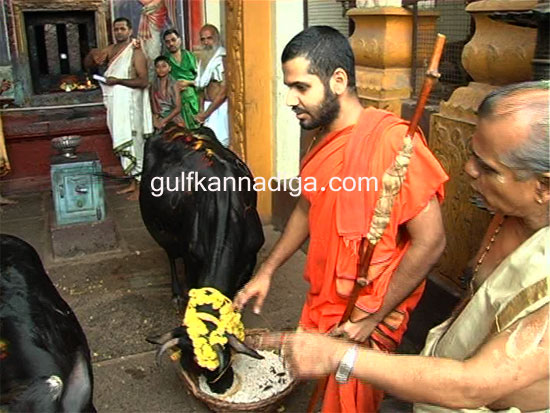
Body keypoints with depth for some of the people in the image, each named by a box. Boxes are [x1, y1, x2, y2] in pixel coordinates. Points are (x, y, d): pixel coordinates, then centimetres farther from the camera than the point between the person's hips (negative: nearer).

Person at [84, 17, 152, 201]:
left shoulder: (136, 53, -7)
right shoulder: (110, 50, 12)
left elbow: (143, 81, -15)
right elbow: (87, 65, 13)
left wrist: (118, 81, -23)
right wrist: (92, 54, -8)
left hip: (130, 104, -7)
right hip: (115, 104, 7)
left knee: (133, 142, -5)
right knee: (123, 143, 11)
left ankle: (141, 185, 2)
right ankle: (133, 182, 20)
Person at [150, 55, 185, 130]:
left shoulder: (173, 84, -2)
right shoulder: (153, 86, 6)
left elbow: (178, 108, -6)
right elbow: (153, 107, 8)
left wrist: (165, 121, -10)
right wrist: (155, 119, -9)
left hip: (173, 118, -2)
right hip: (159, 119, 2)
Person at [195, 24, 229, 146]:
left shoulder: (222, 59, -10)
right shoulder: (204, 59, 13)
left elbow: (223, 90, -16)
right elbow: (202, 87, 14)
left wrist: (206, 113, -13)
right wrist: (201, 112, 2)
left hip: (219, 108, -7)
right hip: (208, 106, 7)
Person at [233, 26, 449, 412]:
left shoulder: (389, 139, -24)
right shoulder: (328, 138, 3)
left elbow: (430, 241, -24)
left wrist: (371, 318, -17)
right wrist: (267, 271, 14)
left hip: (364, 322, -7)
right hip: (324, 305, 7)